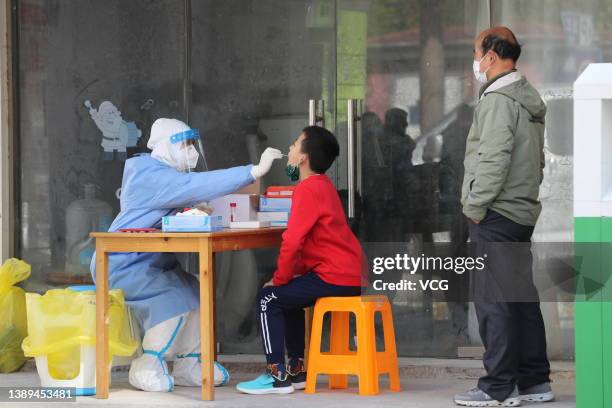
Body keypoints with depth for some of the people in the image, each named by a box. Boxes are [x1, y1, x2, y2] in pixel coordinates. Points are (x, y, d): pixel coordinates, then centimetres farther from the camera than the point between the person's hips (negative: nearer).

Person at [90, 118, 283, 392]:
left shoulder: (164, 173, 13)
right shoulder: (154, 176, -21)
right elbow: (200, 185, -31)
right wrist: (256, 171, -34)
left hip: (151, 264, 11)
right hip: (123, 266, -11)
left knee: (194, 292, 3)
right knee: (175, 298, -23)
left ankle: (188, 366, 8)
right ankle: (147, 368, -13)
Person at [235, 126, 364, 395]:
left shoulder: (308, 189, -14)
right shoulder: (322, 185, 17)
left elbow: (292, 241, -18)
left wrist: (280, 279, -5)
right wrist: (293, 273, 13)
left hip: (334, 278, -10)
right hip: (348, 274, 10)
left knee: (269, 299, -4)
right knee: (288, 296, 26)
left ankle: (277, 376, -4)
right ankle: (296, 370, 27)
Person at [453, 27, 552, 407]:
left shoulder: (497, 99, -14)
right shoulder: (530, 99, 16)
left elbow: (493, 160, -21)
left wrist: (475, 206, -14)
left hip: (495, 217, -10)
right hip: (524, 212, 10)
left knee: (494, 300, -7)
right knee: (523, 297, 13)